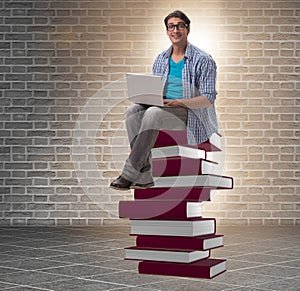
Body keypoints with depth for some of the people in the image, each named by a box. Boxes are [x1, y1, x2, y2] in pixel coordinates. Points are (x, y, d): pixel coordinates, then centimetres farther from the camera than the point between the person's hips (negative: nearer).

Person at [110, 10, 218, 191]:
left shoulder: (203, 60, -3)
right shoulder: (161, 60, 15)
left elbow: (209, 98, -9)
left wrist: (178, 102, -22)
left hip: (191, 114, -6)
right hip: (164, 109, 6)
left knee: (153, 113, -33)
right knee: (133, 111, -23)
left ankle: (129, 174, -31)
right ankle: (145, 175, -28)